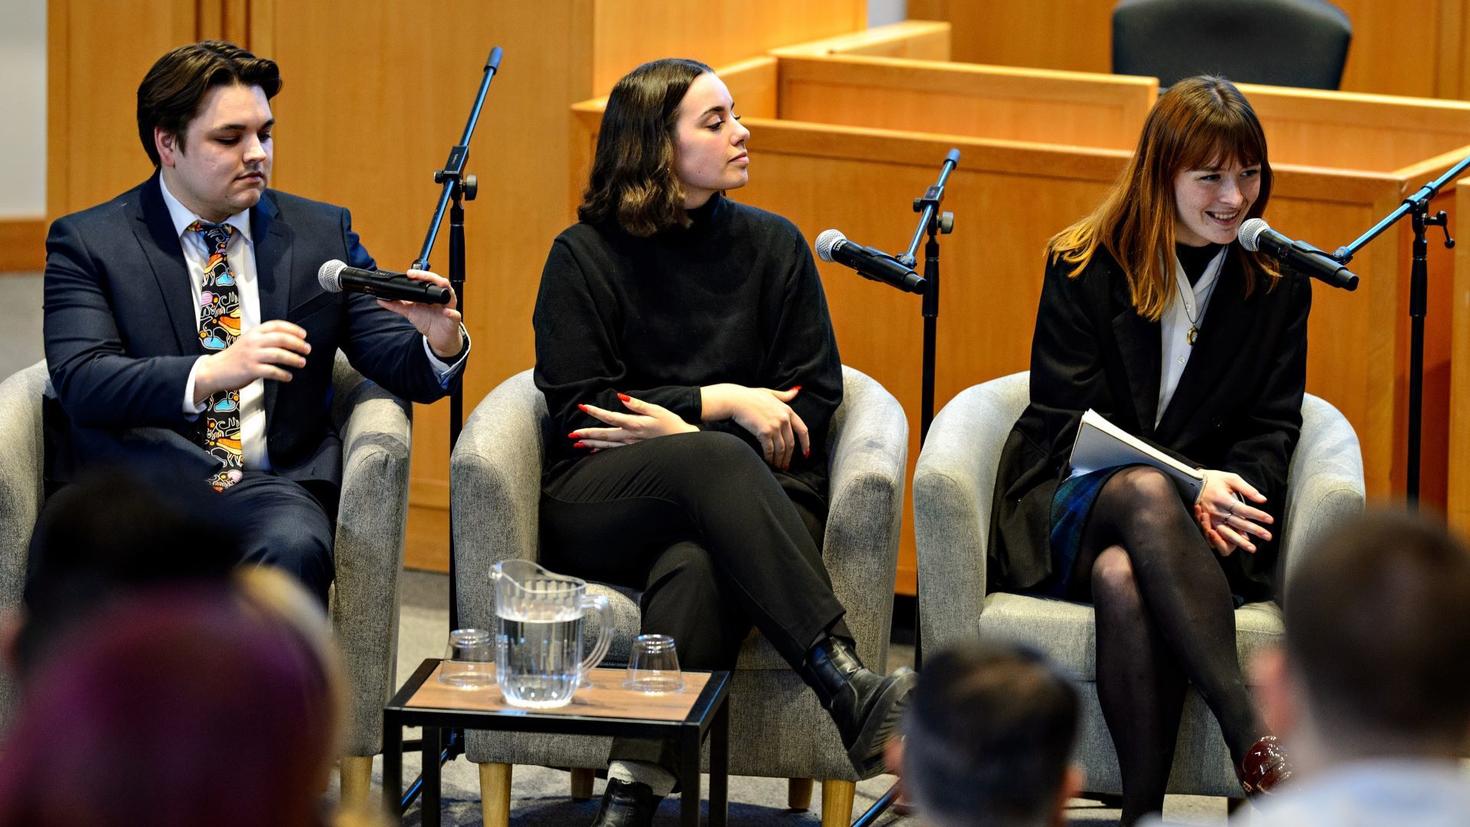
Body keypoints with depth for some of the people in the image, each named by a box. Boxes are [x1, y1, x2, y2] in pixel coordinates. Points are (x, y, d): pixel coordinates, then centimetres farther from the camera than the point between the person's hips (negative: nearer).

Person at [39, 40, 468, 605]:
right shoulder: (88, 242, 7)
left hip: (272, 486, 2)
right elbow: (82, 381, -8)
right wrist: (210, 374, -25)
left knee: (292, 544, -34)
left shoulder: (321, 233, 16)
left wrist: (441, 342, -12)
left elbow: (402, 366, 14)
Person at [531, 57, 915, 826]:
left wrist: (678, 426, -5)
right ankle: (849, 689, -53)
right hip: (598, 501, -2)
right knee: (717, 461, -38)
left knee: (696, 567, -38)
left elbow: (811, 401, 9)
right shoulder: (584, 256, 8)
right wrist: (718, 404, -9)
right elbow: (578, 408, -1)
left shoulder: (772, 245, 15)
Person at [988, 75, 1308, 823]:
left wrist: (1229, 488, -17)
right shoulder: (1084, 268, 2)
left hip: (1203, 527, 1)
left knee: (1124, 578, -37)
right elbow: (1068, 422, -4)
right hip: (1070, 504, -1)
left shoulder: (1278, 285, 10)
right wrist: (1186, 485, -20)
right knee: (1145, 491, -40)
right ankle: (1254, 741, -48)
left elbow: (1273, 426, 8)